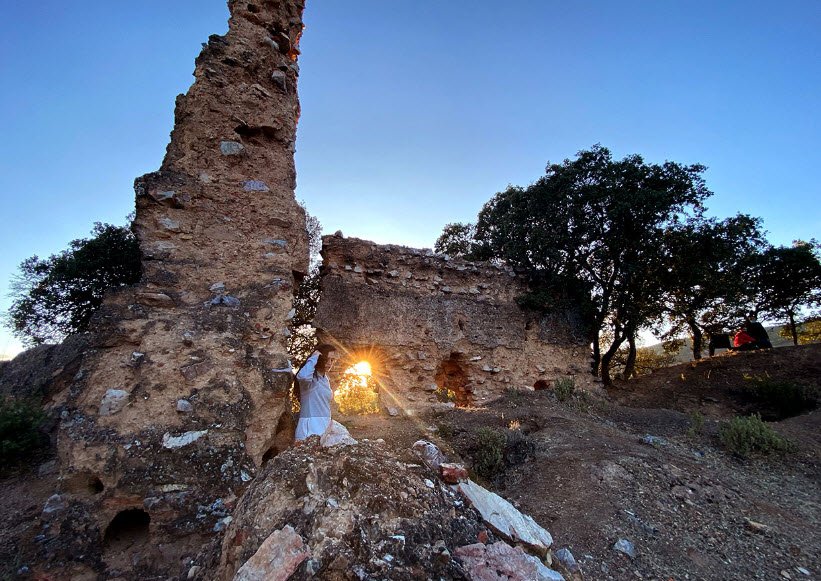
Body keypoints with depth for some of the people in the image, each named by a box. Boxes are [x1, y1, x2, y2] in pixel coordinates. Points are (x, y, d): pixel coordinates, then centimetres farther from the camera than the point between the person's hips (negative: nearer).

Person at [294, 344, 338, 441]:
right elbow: (302, 376, -39)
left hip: (325, 426, 8)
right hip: (310, 427, -8)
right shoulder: (310, 378, -13)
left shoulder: (326, 379, 13)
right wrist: (314, 357, -25)